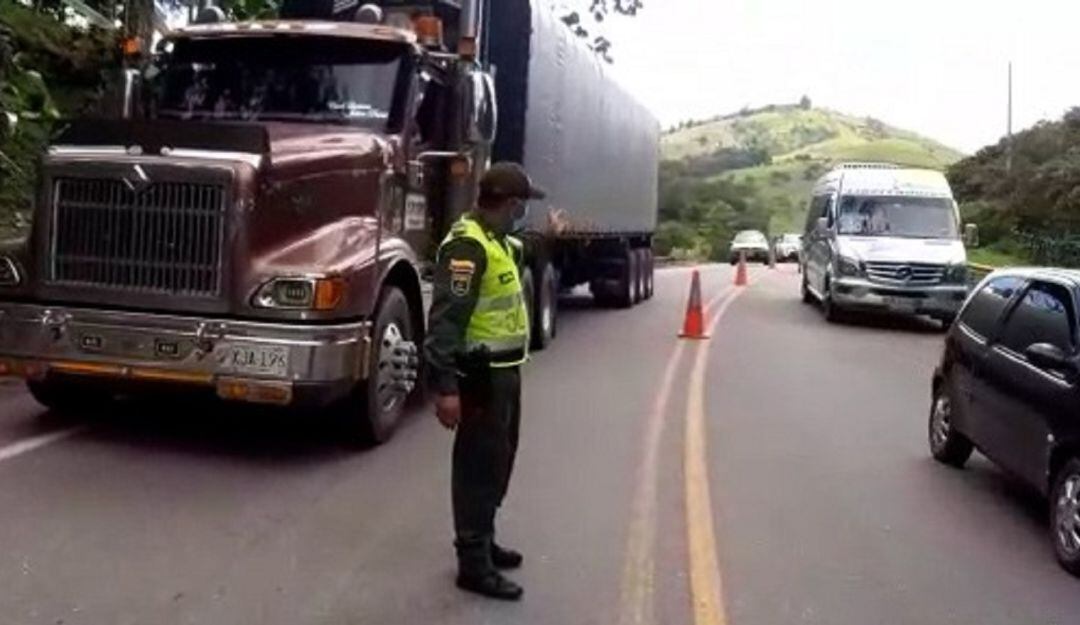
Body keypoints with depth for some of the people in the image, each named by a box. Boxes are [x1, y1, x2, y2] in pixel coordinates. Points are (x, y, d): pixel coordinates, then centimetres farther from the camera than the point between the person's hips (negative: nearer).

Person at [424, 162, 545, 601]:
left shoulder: (497, 240, 11)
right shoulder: (467, 246, -21)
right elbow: (446, 319, -27)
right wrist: (446, 387, -30)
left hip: (505, 371, 11)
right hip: (482, 375, -11)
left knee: (498, 461, 21)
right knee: (478, 466, -2)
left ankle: (482, 542, 36)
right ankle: (473, 564, 9)